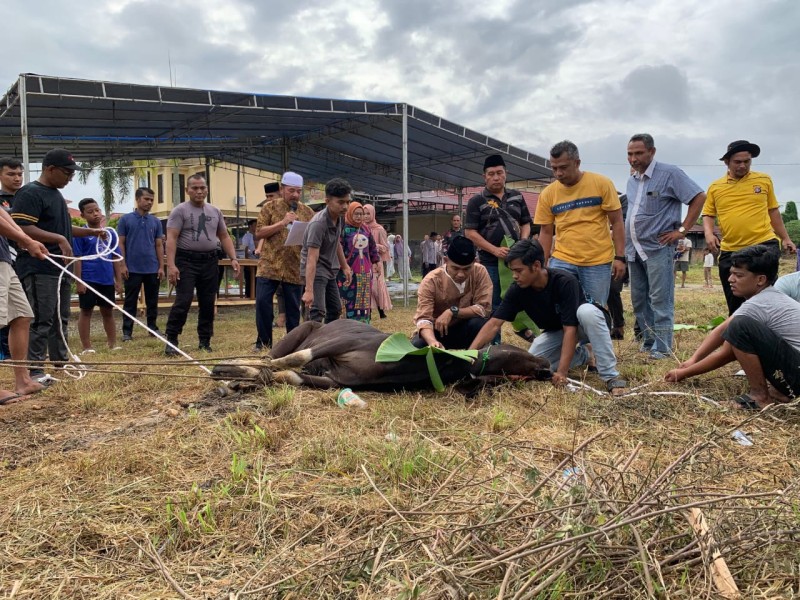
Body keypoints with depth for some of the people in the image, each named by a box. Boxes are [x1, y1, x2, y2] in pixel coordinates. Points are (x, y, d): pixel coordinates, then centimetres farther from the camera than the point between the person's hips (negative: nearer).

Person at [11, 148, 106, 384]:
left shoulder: (56, 194, 18)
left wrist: (90, 231, 20)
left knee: (60, 319, 17)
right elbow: (23, 229, -23)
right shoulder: (29, 194, -13)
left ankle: (61, 361, 28)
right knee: (41, 320, -9)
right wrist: (59, 239, -26)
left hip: (60, 268, 10)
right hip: (39, 269, -10)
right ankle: (35, 371, -3)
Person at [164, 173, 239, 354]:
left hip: (209, 261, 5)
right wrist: (171, 265, -20)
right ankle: (171, 341, -1)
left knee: (207, 303, 9)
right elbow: (171, 238, -11)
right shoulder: (179, 211, -4)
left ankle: (205, 342, 19)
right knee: (183, 302, -11)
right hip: (186, 261, -5)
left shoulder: (215, 212, 12)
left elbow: (224, 237, 16)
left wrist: (233, 258, 3)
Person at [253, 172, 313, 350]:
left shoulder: (308, 212, 7)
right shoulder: (270, 207, 3)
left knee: (293, 307, 5)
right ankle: (264, 340, 10)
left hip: (295, 268, 1)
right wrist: (282, 223, -13)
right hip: (269, 265, -1)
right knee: (262, 302, -5)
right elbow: (259, 233, -5)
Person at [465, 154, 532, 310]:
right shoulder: (476, 201, -1)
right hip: (491, 262, -3)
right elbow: (470, 232, -6)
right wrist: (495, 250, -15)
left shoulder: (517, 197, 12)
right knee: (495, 304, 1)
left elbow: (525, 223, 17)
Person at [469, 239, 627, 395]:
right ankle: (582, 355, 8)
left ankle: (611, 376, -31)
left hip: (580, 326, -5)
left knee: (587, 311, -39)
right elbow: (494, 324, -21)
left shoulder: (565, 282, -33)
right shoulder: (518, 289, -20)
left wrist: (562, 372, -43)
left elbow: (570, 328, -37)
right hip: (555, 331, 5)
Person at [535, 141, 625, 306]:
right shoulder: (548, 193, 0)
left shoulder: (602, 184, -5)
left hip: (598, 263, -1)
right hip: (562, 261, 2)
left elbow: (617, 222, -1)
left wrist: (620, 257, -6)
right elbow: (546, 232, 8)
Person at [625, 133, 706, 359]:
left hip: (658, 248, -7)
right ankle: (648, 341, 23)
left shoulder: (669, 173, -8)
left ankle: (662, 347, 0)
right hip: (633, 249, 7)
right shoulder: (632, 179, 13)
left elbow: (699, 197, -9)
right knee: (639, 300, 12)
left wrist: (682, 230, -12)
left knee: (660, 300, -6)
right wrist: (624, 239, 14)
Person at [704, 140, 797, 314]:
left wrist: (785, 238, 12)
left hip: (764, 245, -1)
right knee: (735, 302, 8)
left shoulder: (764, 180, 6)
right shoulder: (715, 187, 6)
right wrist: (709, 234, -9)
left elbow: (773, 211, 14)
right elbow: (708, 215, 11)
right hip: (730, 251, 2)